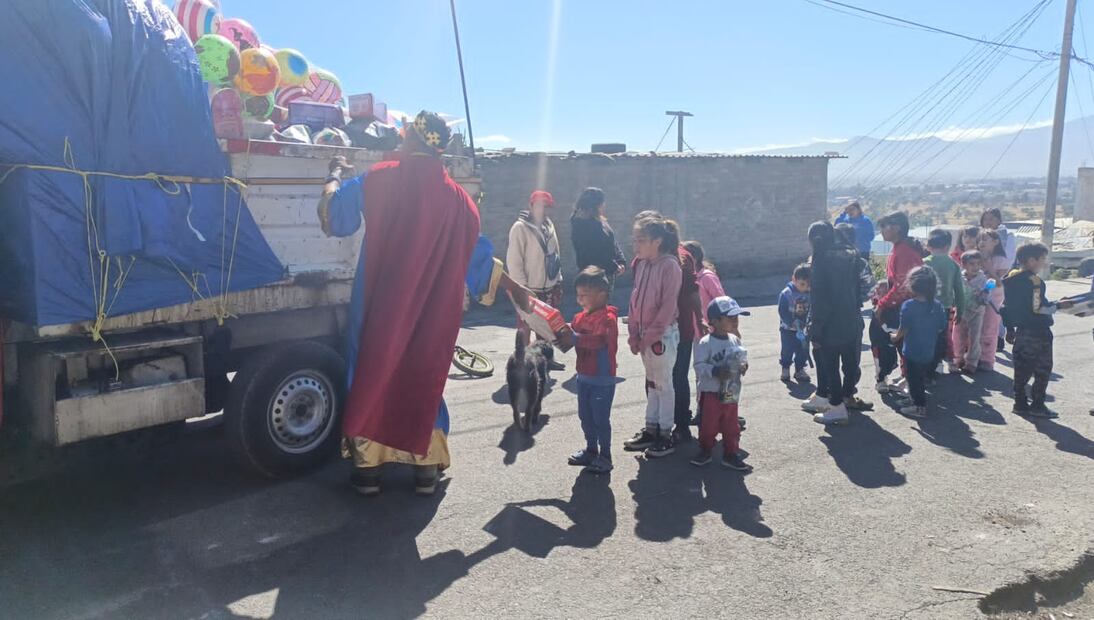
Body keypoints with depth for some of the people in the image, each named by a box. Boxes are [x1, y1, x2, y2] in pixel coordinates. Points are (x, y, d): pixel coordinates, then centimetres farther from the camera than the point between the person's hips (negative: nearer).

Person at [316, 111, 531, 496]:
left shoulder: (380, 178, -7)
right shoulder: (455, 195, 3)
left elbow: (332, 211, 2)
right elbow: (477, 250, 11)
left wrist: (337, 174, 21)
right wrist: (512, 286, 24)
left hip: (382, 308, -2)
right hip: (433, 311, 3)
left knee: (373, 374, 10)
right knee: (423, 378, 14)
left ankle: (368, 468, 14)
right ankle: (426, 469, 18)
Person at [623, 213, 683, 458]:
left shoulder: (670, 265, -16)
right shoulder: (640, 264, 5)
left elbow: (668, 305, -19)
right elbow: (635, 299, 9)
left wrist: (650, 335, -17)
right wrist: (634, 333, 4)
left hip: (663, 334, -7)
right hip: (644, 334, 7)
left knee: (663, 384, 2)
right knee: (652, 382, 16)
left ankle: (665, 434, 12)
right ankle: (650, 429, 26)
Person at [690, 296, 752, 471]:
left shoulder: (735, 340, 3)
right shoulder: (705, 343, -17)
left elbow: (742, 357, 15)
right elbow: (699, 366, -18)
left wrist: (743, 366, -6)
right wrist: (715, 371, -30)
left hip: (731, 393, 5)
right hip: (711, 393, -5)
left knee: (731, 425, 12)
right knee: (708, 424, 8)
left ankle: (731, 454, 24)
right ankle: (705, 451, 26)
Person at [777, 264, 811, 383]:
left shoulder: (809, 294, -8)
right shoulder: (786, 294, -17)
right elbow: (782, 312, -17)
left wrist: (807, 322, -15)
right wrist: (793, 322, -25)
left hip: (801, 329, 3)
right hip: (787, 329, -3)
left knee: (803, 350, 7)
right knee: (787, 350, 3)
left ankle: (800, 370, 24)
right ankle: (785, 369, 23)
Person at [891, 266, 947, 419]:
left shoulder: (908, 305, -20)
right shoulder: (937, 305, -4)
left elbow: (903, 329, -18)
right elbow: (941, 328, 2)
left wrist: (896, 337, 1)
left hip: (912, 352, -6)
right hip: (929, 352, 6)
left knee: (914, 379, 6)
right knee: (921, 378, 22)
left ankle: (919, 406, 12)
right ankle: (918, 402, 36)